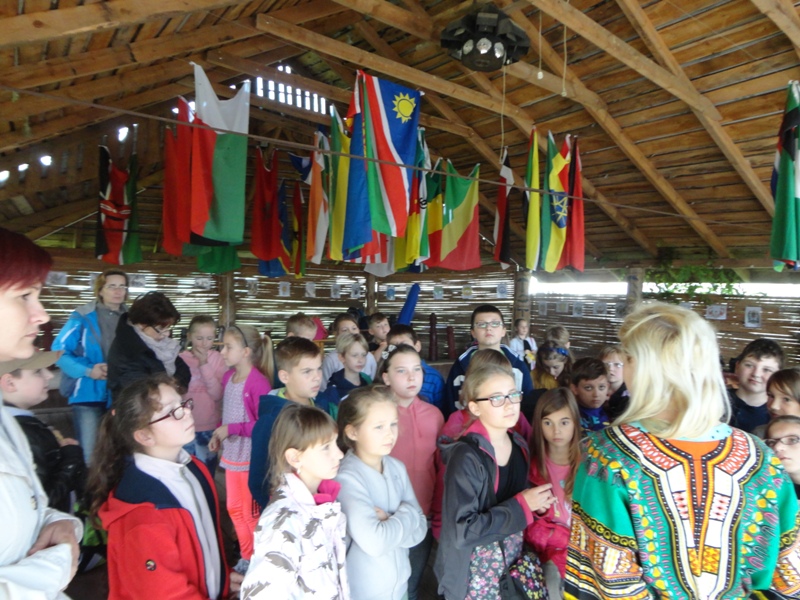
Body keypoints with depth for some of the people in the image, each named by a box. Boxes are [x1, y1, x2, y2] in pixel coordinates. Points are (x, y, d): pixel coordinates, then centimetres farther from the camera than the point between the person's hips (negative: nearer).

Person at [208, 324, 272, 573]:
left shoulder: (258, 382, -22)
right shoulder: (229, 377, 3)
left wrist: (230, 429, -19)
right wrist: (218, 434, 0)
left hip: (251, 457, -8)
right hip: (231, 454, 8)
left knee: (251, 513, 7)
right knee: (234, 508, 21)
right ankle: (246, 557, 40)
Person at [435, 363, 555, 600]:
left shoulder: (519, 445, -1)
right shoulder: (466, 457, -25)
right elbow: (461, 531, -26)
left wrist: (535, 502, -7)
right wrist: (521, 506, -23)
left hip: (515, 559, 6)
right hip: (477, 571, -6)